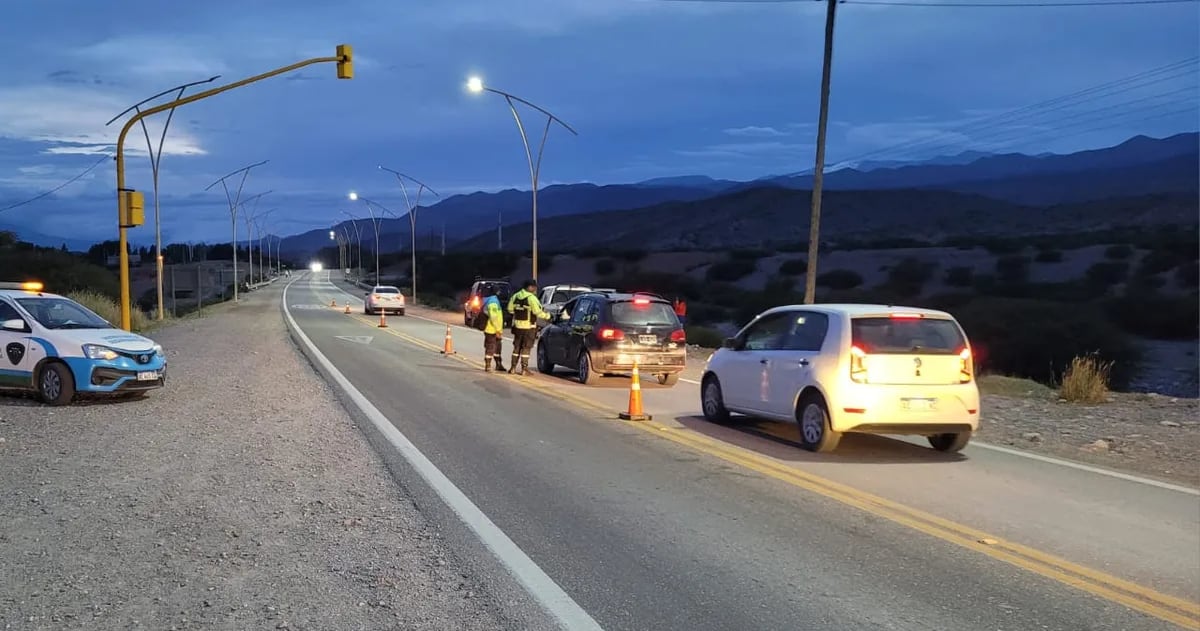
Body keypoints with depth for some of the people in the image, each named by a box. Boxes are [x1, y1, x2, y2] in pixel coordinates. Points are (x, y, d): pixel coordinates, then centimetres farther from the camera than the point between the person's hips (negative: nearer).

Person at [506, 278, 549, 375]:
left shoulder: (515, 296, 5)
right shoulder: (531, 298, -15)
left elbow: (510, 309, 12)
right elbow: (538, 312, -19)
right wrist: (547, 315, -3)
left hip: (517, 326, 6)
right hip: (528, 327, -6)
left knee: (516, 347, 15)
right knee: (526, 348, 1)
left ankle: (513, 367, 17)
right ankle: (524, 369, 2)